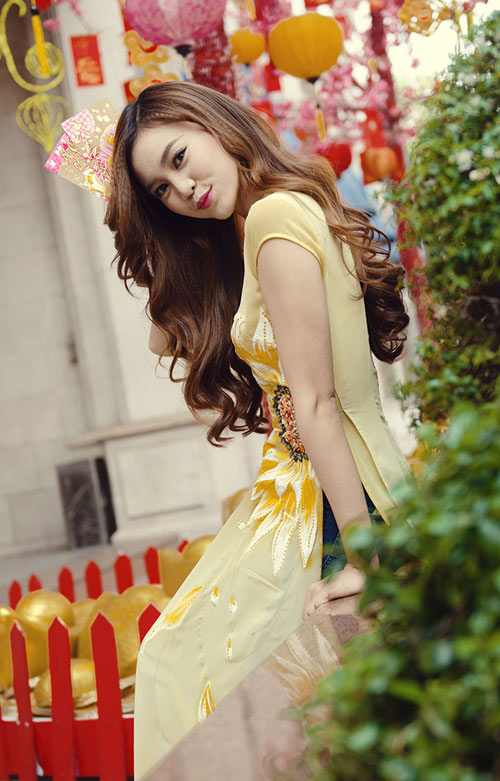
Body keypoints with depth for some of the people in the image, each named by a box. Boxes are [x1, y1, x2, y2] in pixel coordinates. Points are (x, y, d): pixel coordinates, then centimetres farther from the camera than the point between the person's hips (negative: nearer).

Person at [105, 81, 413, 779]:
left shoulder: (277, 212, -15)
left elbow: (315, 399, -19)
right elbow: (166, 338, 20)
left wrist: (364, 557, -18)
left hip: (333, 493, -9)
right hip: (295, 484, 9)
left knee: (188, 655, -3)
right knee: (177, 650, 12)